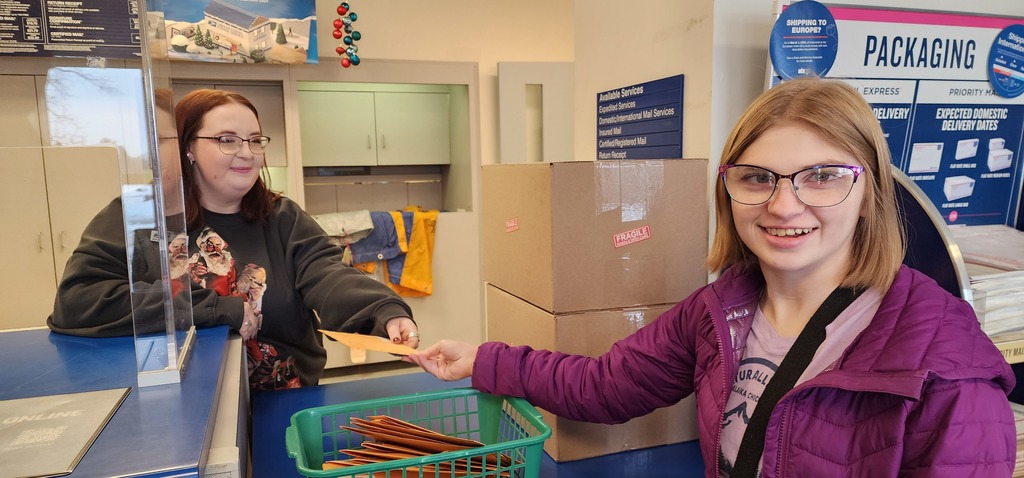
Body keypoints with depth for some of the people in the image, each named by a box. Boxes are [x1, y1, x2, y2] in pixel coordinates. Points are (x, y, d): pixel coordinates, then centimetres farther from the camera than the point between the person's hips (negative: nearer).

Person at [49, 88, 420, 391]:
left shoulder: (283, 218, 7)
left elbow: (327, 277, -10)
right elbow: (74, 301, -12)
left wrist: (387, 313, -33)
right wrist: (223, 310, -13)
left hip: (283, 406, 2)